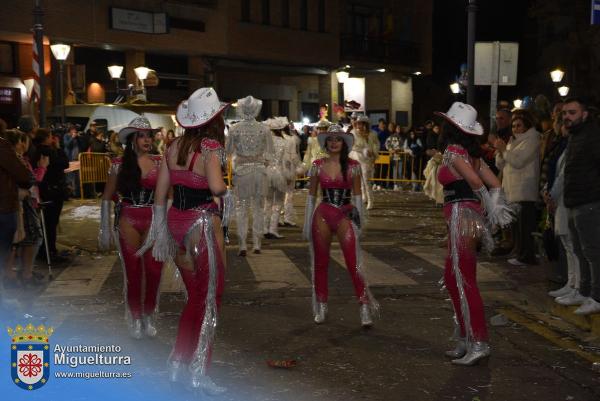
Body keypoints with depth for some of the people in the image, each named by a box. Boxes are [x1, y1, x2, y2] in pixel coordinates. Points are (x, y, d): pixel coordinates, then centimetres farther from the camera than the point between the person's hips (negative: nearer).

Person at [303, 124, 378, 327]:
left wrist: (360, 222, 3)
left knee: (353, 263, -9)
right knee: (320, 263, 8)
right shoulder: (317, 165, 3)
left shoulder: (353, 166, 0)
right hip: (322, 215, 2)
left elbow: (357, 195, 5)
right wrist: (307, 223, 8)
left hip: (345, 215, -2)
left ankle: (365, 307, -3)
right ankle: (321, 307, 22)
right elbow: (311, 196, 8)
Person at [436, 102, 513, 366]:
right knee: (452, 278, 16)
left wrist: (491, 210, -16)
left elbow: (475, 180, -25)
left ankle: (479, 343, -1)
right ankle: (466, 339, 23)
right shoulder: (472, 153, 14)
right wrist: (495, 208, -2)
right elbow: (494, 183, 9)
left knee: (463, 282, -4)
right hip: (471, 216, 9)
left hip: (461, 217, -9)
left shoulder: (453, 151, -12)